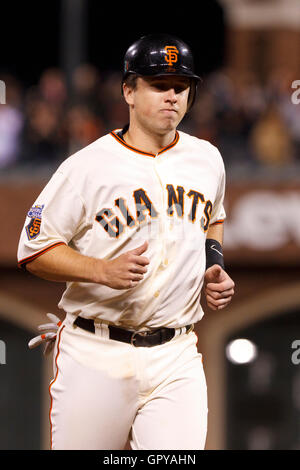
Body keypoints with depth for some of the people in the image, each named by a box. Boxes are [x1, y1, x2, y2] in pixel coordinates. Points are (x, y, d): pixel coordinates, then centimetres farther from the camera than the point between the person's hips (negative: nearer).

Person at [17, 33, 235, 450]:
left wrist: (215, 268, 11)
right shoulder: (87, 166, -7)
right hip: (96, 356, -3)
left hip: (175, 359, 3)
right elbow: (34, 250, -6)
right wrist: (104, 271, -20)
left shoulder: (207, 160, 9)